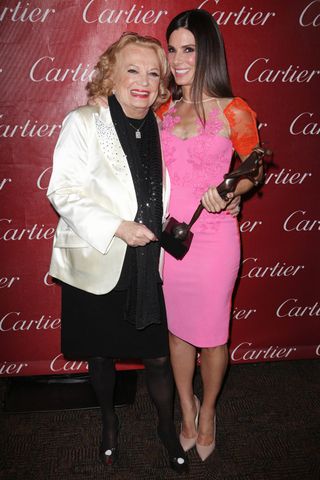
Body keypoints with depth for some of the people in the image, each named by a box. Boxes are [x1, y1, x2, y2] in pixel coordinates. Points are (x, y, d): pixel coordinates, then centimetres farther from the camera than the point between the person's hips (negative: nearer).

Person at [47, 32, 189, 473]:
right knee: (101, 354, 17)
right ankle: (109, 421, 46)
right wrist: (117, 227, -23)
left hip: (148, 268, 3)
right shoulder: (83, 123, -8)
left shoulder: (160, 130, 6)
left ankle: (167, 427, 38)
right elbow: (63, 191, -14)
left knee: (158, 355, 10)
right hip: (96, 268, -2)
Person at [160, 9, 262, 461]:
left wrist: (226, 193, -16)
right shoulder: (163, 111, 6)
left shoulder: (233, 112, -7)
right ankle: (187, 411, 39)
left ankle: (207, 411, 38)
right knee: (177, 328, 15)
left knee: (211, 334, 9)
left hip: (213, 239, -4)